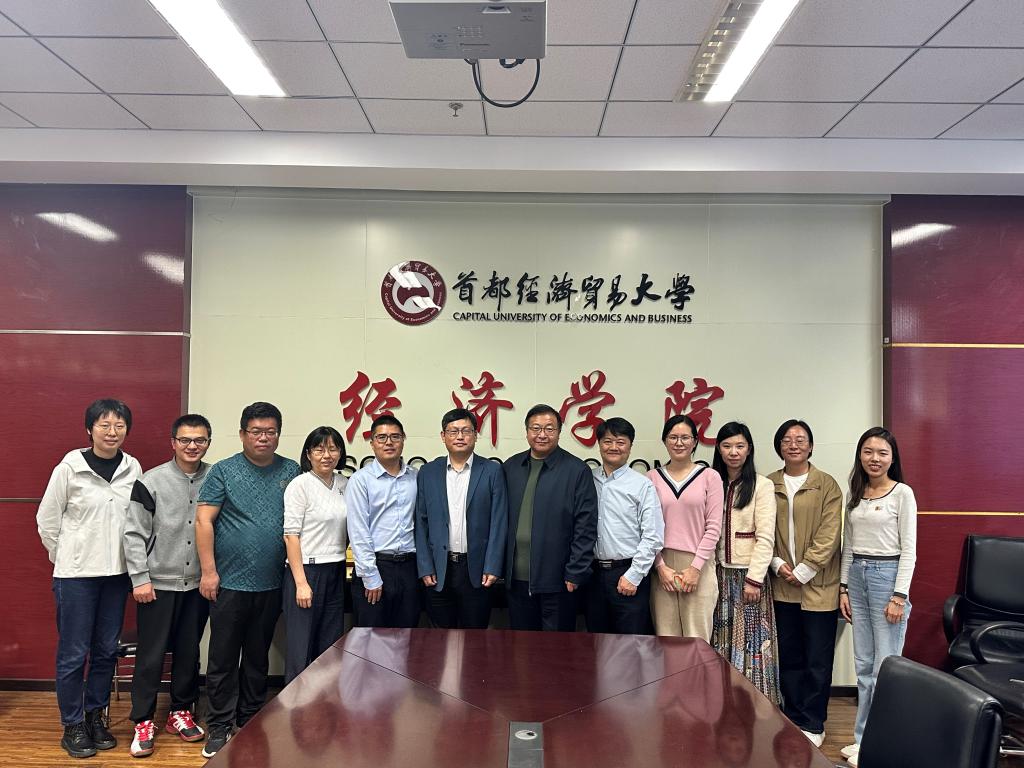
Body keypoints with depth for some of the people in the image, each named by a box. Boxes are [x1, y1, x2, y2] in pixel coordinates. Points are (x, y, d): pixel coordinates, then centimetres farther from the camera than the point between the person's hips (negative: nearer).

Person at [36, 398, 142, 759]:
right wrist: (66, 559, 2)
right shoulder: (70, 467, -10)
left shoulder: (133, 468, -1)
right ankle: (72, 726, 19)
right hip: (76, 575, -3)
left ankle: (95, 717, 28)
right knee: (73, 653, 4)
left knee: (107, 650, 12)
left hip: (117, 573, 3)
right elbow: (47, 519, -2)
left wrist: (130, 558, 5)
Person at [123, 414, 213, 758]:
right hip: (158, 584, -2)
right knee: (151, 655, 4)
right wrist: (140, 579, -8)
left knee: (189, 652, 13)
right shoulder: (151, 482, -6)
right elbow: (135, 533, -5)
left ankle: (181, 713, 29)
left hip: (198, 584, 3)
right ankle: (143, 722, 19)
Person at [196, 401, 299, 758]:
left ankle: (250, 723, 28)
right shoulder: (224, 471, -3)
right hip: (230, 582, -2)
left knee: (258, 658, 14)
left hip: (271, 584, 3)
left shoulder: (291, 471, 4)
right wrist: (208, 571, -11)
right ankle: (219, 728, 19)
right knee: (223, 658, 6)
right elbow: (204, 520, -6)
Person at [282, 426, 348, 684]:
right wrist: (301, 583, -16)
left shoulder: (344, 484, 8)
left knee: (331, 647, 11)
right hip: (307, 570, -6)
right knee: (302, 646, 1)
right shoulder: (300, 485, -9)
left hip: (336, 572, 6)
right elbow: (291, 536, -12)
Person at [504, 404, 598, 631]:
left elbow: (586, 529, -7)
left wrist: (575, 574, -10)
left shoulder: (577, 471, -6)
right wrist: (501, 566, 8)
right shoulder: (511, 467, 8)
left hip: (557, 579, -4)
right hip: (516, 578, 4)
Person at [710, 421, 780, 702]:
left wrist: (754, 578, -15)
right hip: (719, 573, 4)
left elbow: (765, 538, -9)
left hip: (747, 574, -4)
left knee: (749, 641, 0)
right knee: (721, 641, 9)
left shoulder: (762, 485, -4)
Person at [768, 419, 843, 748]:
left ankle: (812, 725, 16)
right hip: (782, 585, 3)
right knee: (788, 657, 11)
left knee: (818, 661, 4)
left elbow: (829, 535, -8)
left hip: (817, 585, -3)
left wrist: (803, 571, -12)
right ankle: (793, 719, 25)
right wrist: (777, 564, -7)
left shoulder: (827, 485, -2)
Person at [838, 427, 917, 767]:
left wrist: (900, 596, -13)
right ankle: (864, 737, 20)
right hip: (856, 576, 6)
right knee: (863, 665, 11)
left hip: (887, 575, -6)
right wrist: (843, 587, 10)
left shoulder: (902, 493, -6)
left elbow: (908, 549, -8)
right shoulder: (855, 494, 10)